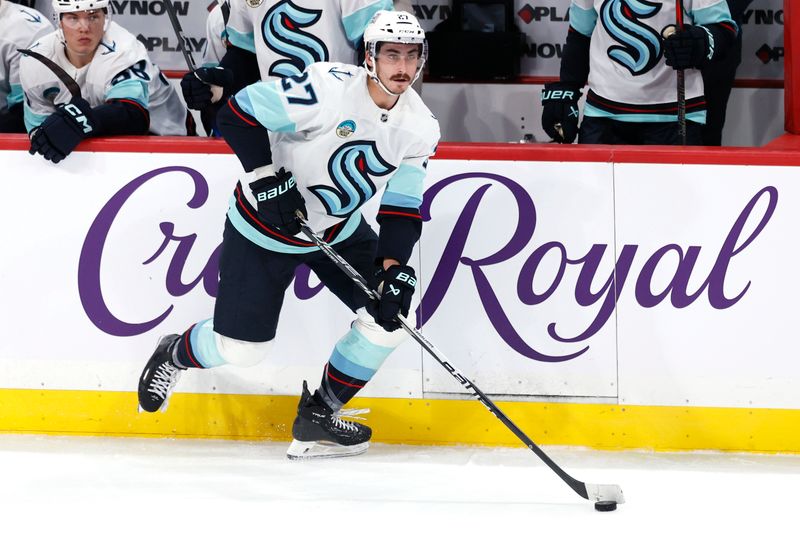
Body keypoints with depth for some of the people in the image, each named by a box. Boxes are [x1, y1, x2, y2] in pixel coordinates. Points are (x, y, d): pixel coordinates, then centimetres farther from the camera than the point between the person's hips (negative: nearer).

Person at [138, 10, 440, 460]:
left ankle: (318, 417, 8)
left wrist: (394, 267, -18)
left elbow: (403, 209, -4)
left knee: (390, 317, -9)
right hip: (265, 226, -6)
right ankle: (174, 355, 35)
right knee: (241, 348, 0)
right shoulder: (328, 88, -29)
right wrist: (266, 178, -30)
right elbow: (237, 115, -25)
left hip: (340, 230, 6)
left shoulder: (421, 128, -9)